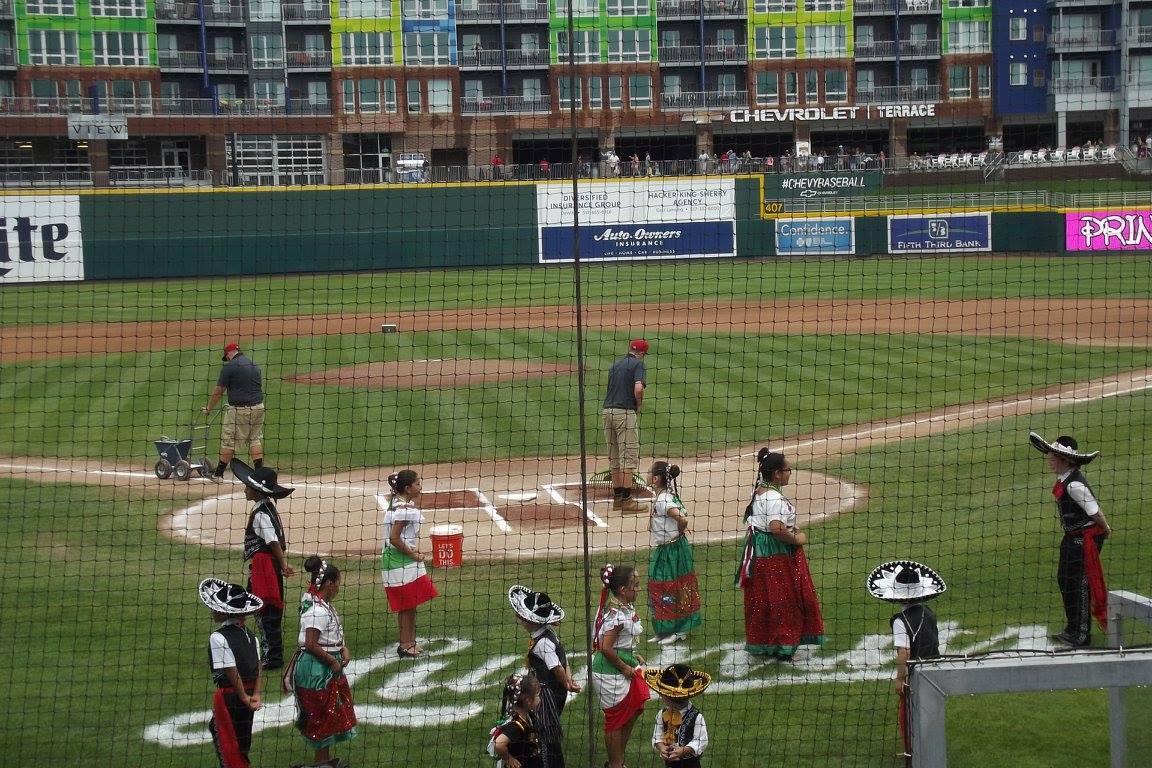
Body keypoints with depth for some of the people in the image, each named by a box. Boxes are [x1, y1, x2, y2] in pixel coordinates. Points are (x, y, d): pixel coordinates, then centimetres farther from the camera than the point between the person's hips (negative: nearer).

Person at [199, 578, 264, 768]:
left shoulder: (218, 638, -18)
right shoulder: (249, 635, 5)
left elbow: (232, 672, -19)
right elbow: (258, 666, 2)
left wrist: (244, 698, -12)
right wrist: (255, 694, -1)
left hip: (229, 694, -7)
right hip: (247, 693, 7)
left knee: (228, 746, 6)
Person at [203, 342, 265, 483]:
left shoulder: (229, 366, -8)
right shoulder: (255, 365, 12)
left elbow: (219, 391, -6)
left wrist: (208, 408, 5)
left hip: (238, 410, -6)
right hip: (258, 407, 6)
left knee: (228, 441, 2)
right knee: (255, 439, 13)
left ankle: (219, 474, 8)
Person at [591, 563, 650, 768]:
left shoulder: (626, 608, 4)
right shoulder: (617, 615, -26)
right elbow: (606, 648, -29)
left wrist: (632, 656, 7)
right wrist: (625, 668, -18)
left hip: (625, 669, 10)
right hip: (611, 674, -10)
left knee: (633, 712, 19)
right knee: (616, 719, 5)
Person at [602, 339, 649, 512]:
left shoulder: (615, 364, 18)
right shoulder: (638, 363, -4)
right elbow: (638, 389, -19)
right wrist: (639, 405, -1)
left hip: (607, 411, 7)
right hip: (625, 412, -7)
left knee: (614, 457, 13)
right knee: (629, 457, -4)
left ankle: (617, 498, 18)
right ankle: (626, 500, -5)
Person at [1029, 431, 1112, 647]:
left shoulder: (1074, 485, -26)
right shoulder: (1063, 479, 4)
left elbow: (1094, 510, -21)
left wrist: (1105, 530, -5)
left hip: (1086, 537, -10)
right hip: (1072, 536, 10)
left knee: (1079, 585, -3)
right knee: (1064, 580, 18)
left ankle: (1081, 635, 7)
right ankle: (1073, 628, 32)